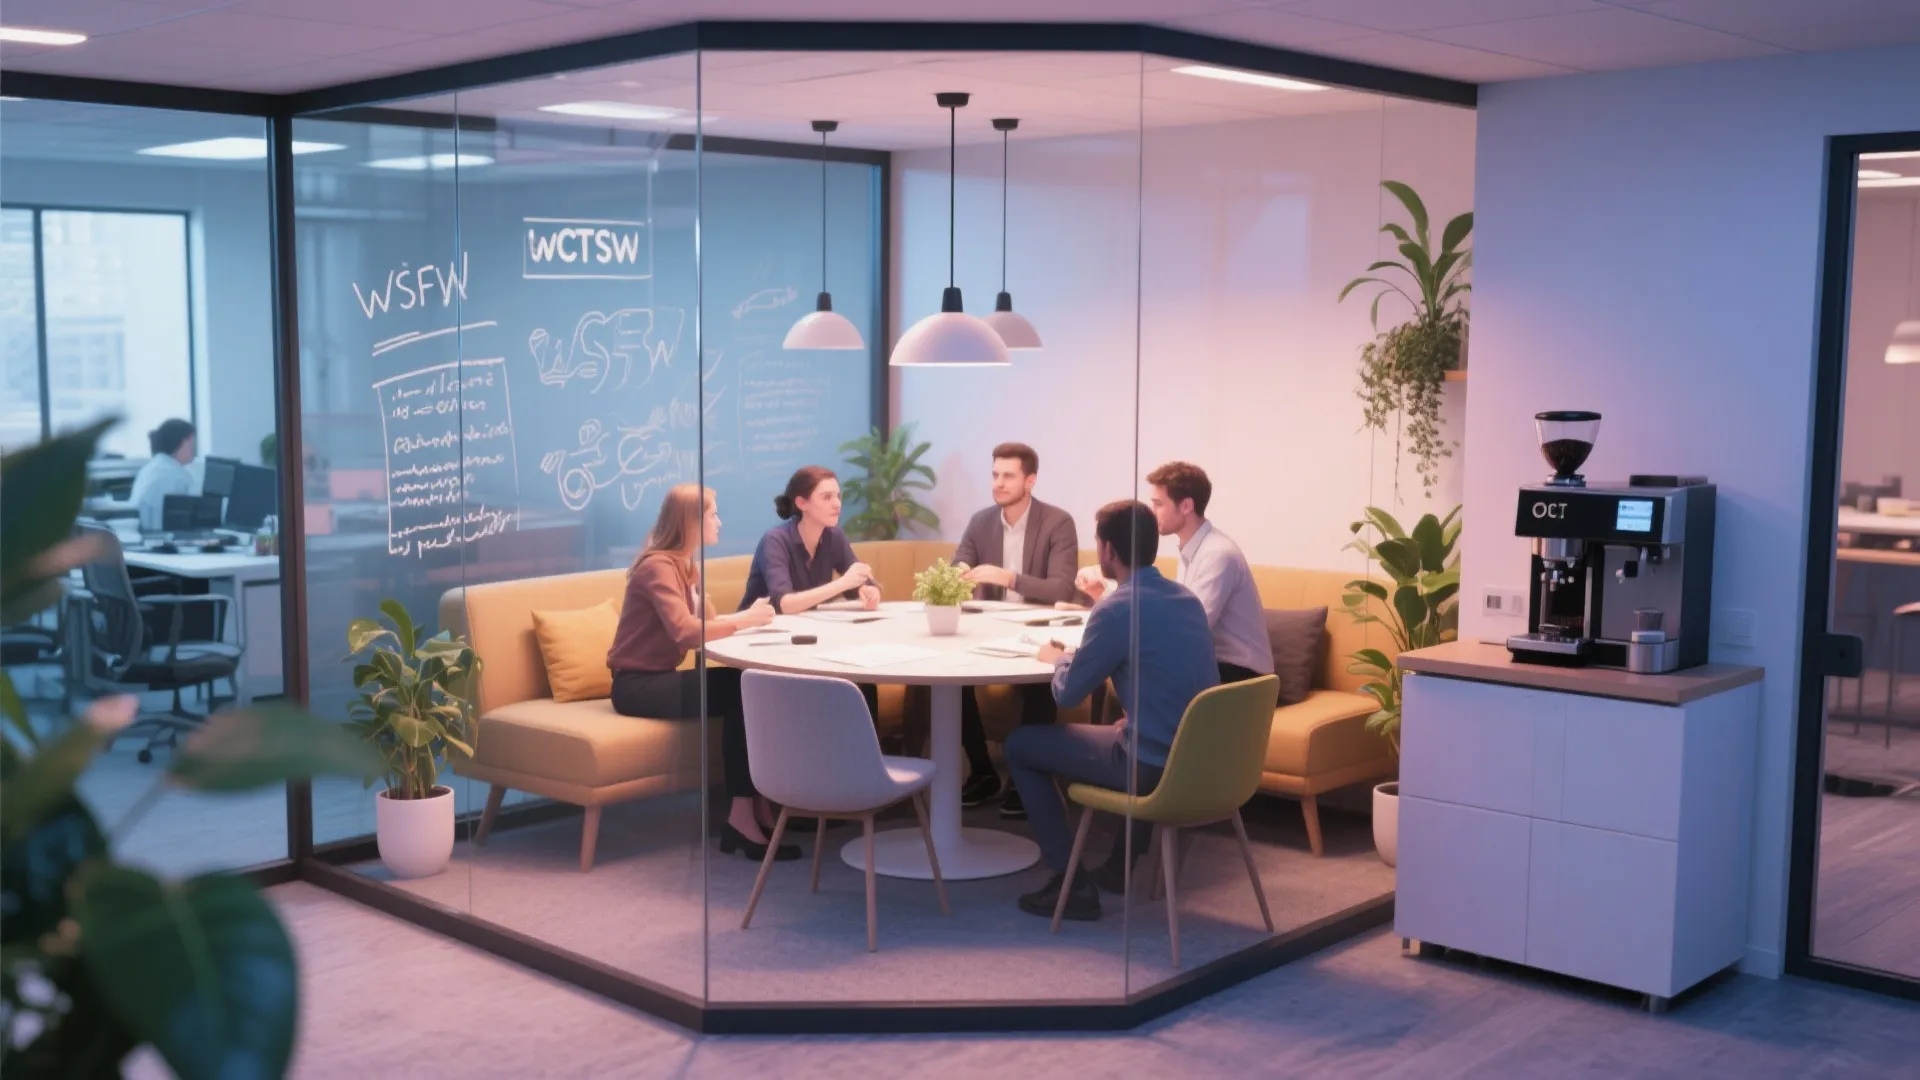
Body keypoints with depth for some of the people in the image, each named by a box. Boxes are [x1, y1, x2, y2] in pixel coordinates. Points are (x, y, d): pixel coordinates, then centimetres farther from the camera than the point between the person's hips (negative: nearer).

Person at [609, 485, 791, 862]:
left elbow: (708, 623, 5)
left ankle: (761, 804, -13)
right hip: (637, 684, -8)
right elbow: (686, 632, -28)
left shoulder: (687, 566, 13)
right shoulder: (658, 567, -15)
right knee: (740, 691, -24)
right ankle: (743, 815, -20)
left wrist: (749, 617, -13)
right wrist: (745, 620, -19)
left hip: (661, 677, 8)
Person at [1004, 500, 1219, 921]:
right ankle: (1121, 865, 39)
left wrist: (1057, 659, 15)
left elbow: (1068, 693, -7)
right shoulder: (1187, 599, 8)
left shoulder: (1117, 608, -16)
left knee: (1020, 745, 8)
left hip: (1153, 766, -8)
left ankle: (1072, 883, 6)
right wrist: (1079, 655, 29)